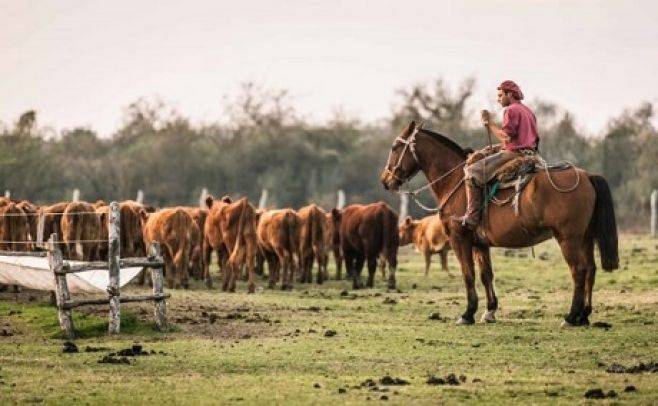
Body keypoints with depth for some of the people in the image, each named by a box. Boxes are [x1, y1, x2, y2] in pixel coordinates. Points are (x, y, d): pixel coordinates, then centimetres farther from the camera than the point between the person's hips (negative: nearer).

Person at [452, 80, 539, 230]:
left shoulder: (511, 110, -10)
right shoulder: (528, 111, 21)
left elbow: (507, 136, -21)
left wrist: (490, 124, -9)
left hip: (514, 154, -11)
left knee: (472, 171, -13)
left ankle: (471, 218, -21)